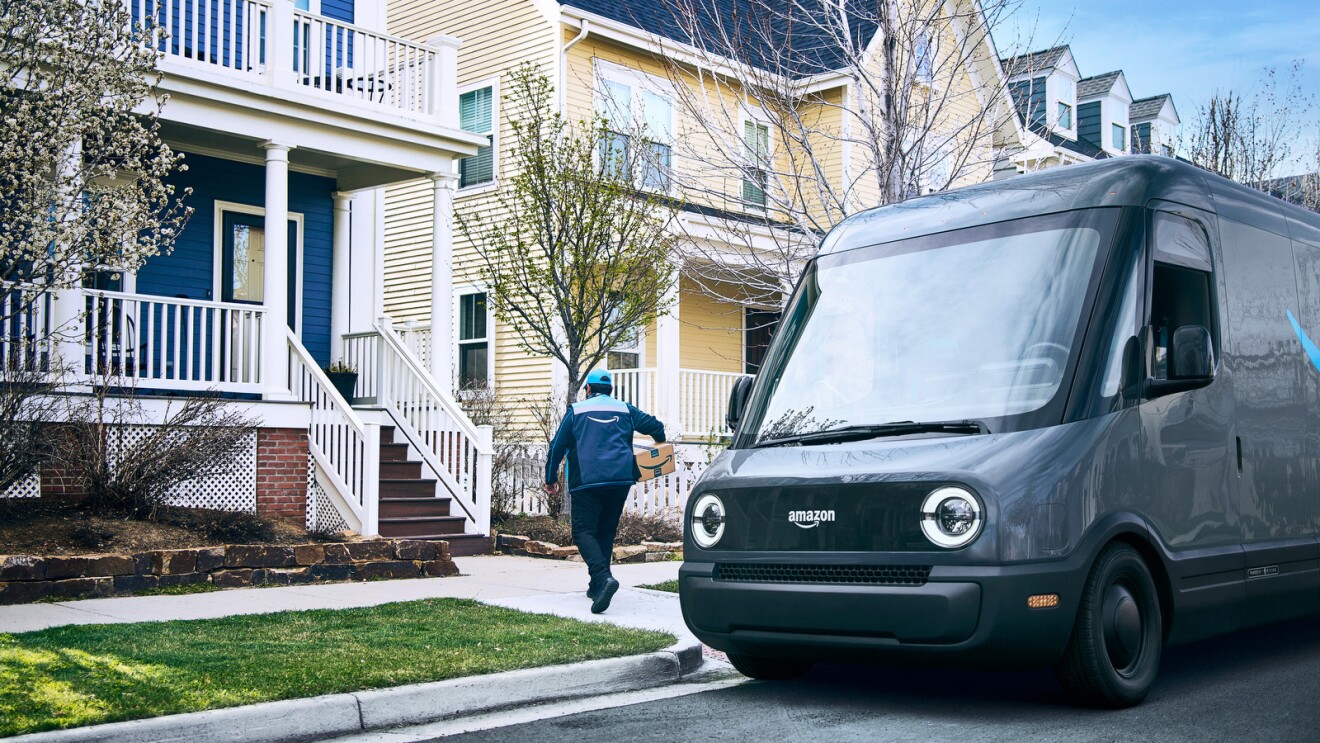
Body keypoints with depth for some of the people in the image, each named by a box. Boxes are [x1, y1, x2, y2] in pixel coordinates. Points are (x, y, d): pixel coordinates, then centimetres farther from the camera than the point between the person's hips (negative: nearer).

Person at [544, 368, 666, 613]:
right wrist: (659, 442, 38)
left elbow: (557, 446, 6)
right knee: (606, 532, 16)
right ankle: (597, 586, 18)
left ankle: (603, 577, -28)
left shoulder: (576, 410, 8)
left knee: (584, 532, -4)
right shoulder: (625, 410, 14)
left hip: (587, 481, -3)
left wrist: (551, 479, 16)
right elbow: (655, 427, 15)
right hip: (621, 480, 3)